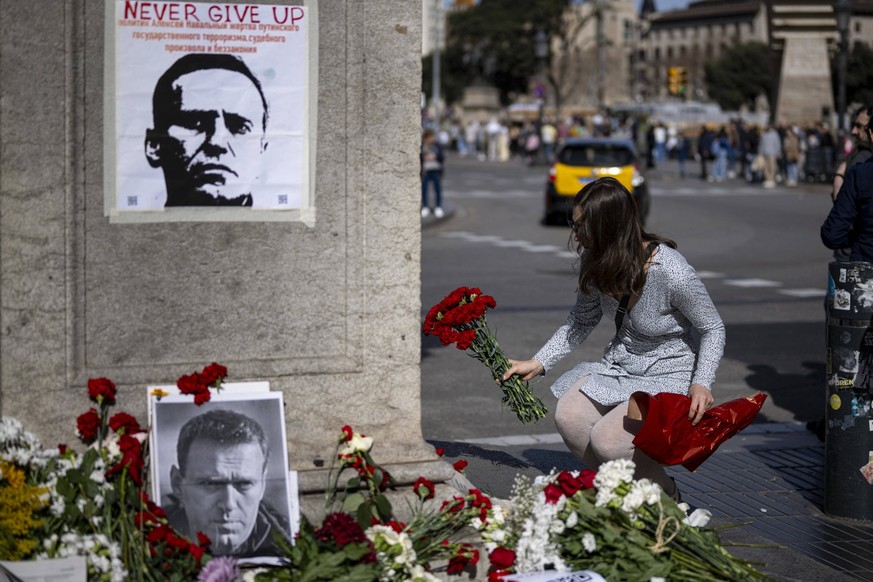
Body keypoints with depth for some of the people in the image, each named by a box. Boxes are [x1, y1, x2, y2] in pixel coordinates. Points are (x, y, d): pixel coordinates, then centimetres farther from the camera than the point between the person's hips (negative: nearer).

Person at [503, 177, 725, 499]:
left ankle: (667, 495, 2)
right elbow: (582, 319, 10)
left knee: (606, 441, -28)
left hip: (669, 375, -6)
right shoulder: (595, 260, -7)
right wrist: (538, 363, 3)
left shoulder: (670, 272, -27)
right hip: (619, 364, 6)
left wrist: (701, 384, -27)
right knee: (568, 418, -21)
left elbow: (713, 328, -13)